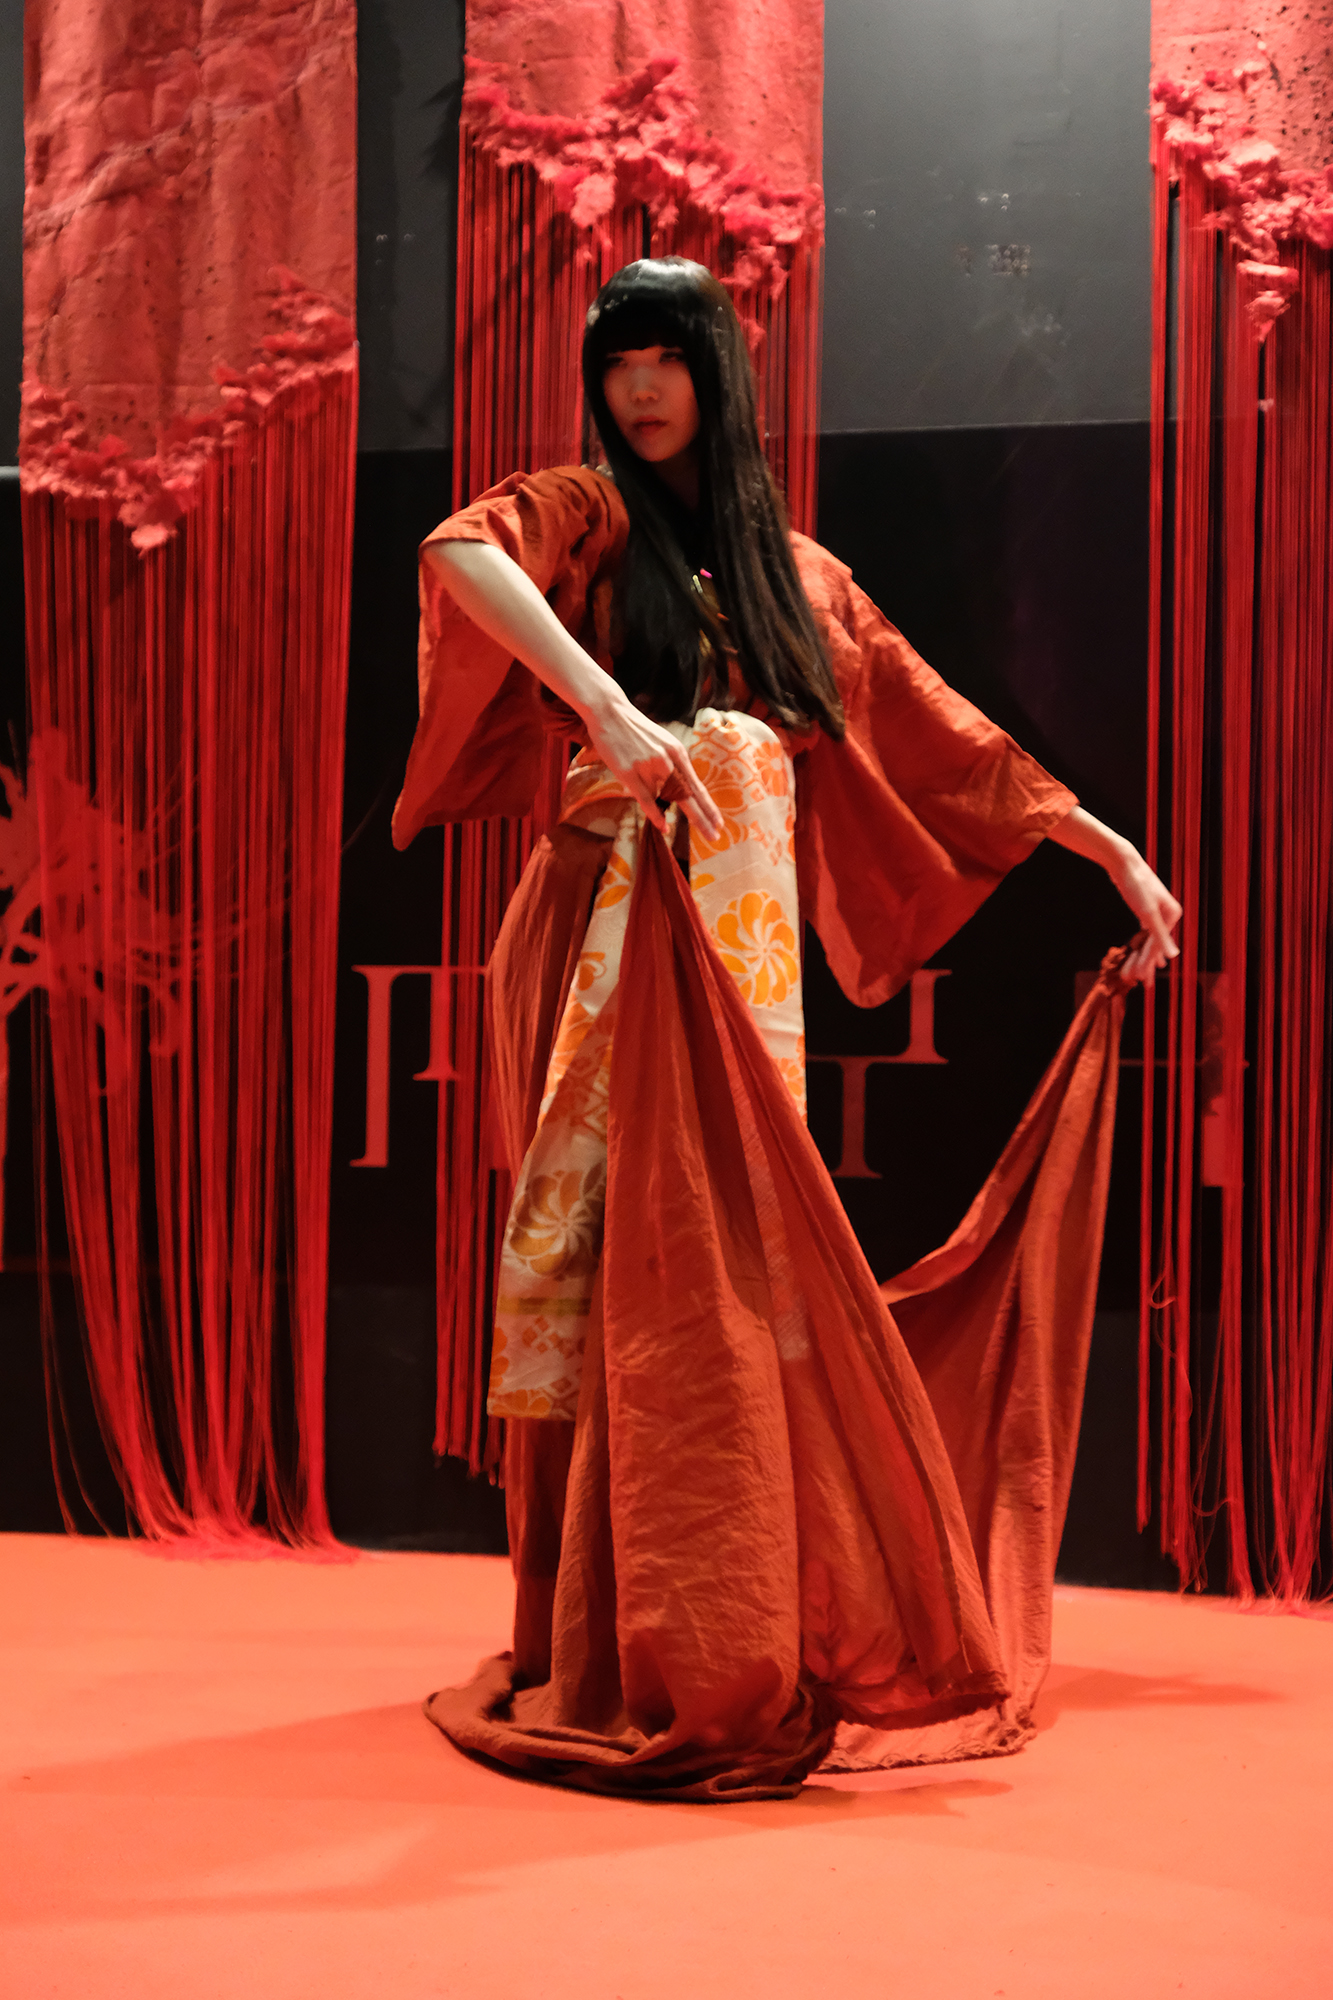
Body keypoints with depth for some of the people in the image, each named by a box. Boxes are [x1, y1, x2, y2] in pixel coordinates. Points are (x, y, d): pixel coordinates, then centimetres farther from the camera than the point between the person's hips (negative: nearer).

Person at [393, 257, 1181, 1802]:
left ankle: (733, 1645, 9)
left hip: (751, 948, 4)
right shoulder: (587, 517, 8)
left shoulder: (795, 571, 21)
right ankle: (603, 1658, -3)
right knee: (623, 1262, -9)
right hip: (617, 932, -4)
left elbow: (946, 737, 24)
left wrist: (1114, 852, 23)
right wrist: (605, 707, -30)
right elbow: (459, 552, -16)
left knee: (734, 1266, 0)